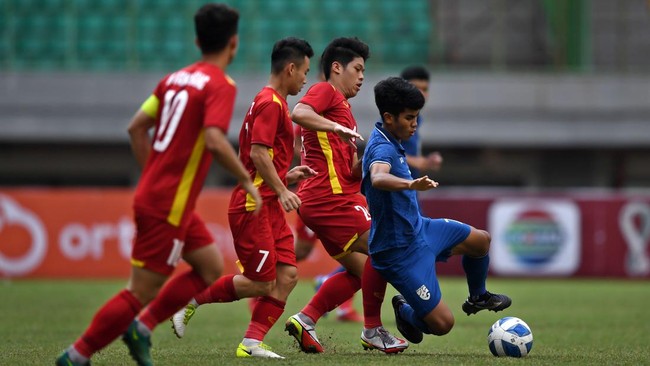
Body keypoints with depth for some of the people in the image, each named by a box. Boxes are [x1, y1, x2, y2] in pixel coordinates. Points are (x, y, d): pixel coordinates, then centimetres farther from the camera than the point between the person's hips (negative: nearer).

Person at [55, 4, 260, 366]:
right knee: (141, 292, -3)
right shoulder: (220, 85, -13)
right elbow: (215, 141, -27)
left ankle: (141, 329, 14)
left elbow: (137, 127, 15)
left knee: (212, 268, 16)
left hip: (151, 194, 9)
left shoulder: (176, 78, 10)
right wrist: (246, 180, -15)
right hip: (169, 207, -9)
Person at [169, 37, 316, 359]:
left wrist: (287, 175, 18)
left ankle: (252, 343, 0)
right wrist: (281, 191, -24)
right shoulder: (270, 103, -13)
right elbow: (258, 153, -22)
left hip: (268, 207, 10)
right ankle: (191, 300, 7)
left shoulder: (274, 102, 18)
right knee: (261, 282, -7)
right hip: (253, 207, -10)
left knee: (287, 276, 0)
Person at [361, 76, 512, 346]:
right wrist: (411, 184, -69)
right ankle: (405, 311, 21)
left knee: (481, 241, 19)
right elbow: (378, 178, -52)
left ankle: (477, 298, 45)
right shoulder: (382, 149, -27)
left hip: (418, 227, 10)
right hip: (401, 250, -10)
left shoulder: (390, 141, 5)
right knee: (442, 323, -12)